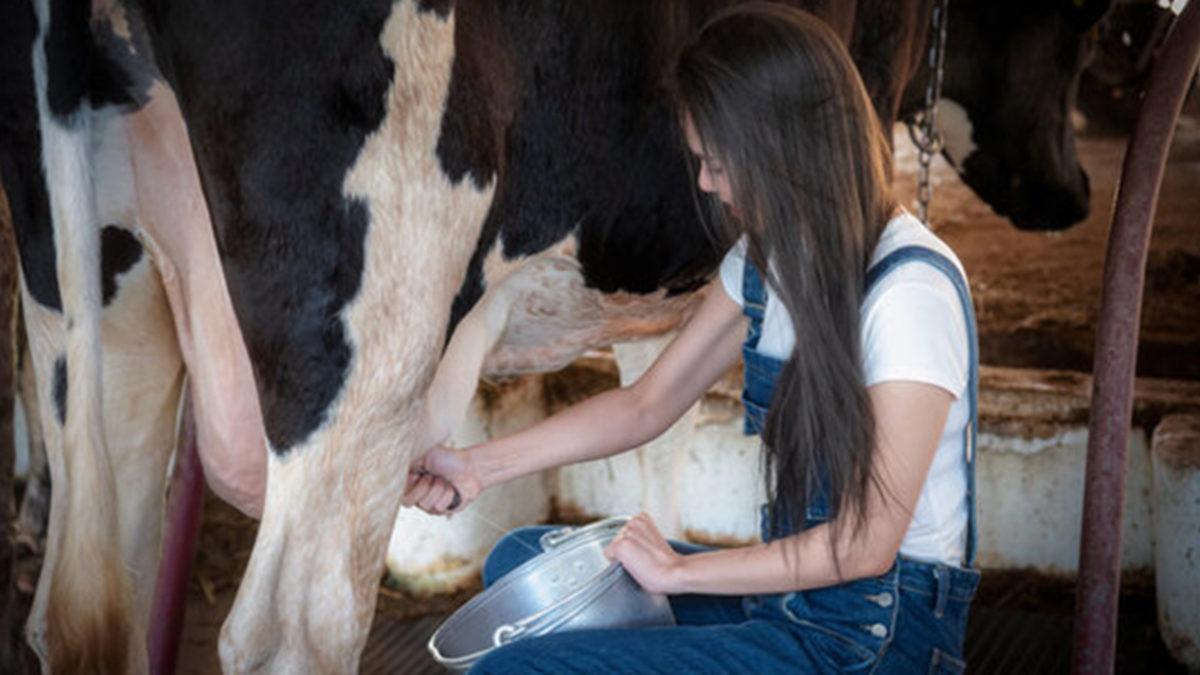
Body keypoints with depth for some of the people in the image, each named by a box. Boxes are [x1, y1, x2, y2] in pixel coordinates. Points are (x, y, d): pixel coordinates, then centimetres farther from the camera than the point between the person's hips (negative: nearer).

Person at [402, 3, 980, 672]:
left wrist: (678, 571, -12)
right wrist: (481, 465, 7)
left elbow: (866, 544, -21)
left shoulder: (909, 287, -21)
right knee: (521, 561, 12)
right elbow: (647, 403, 14)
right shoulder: (767, 259, 6)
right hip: (792, 588, 9)